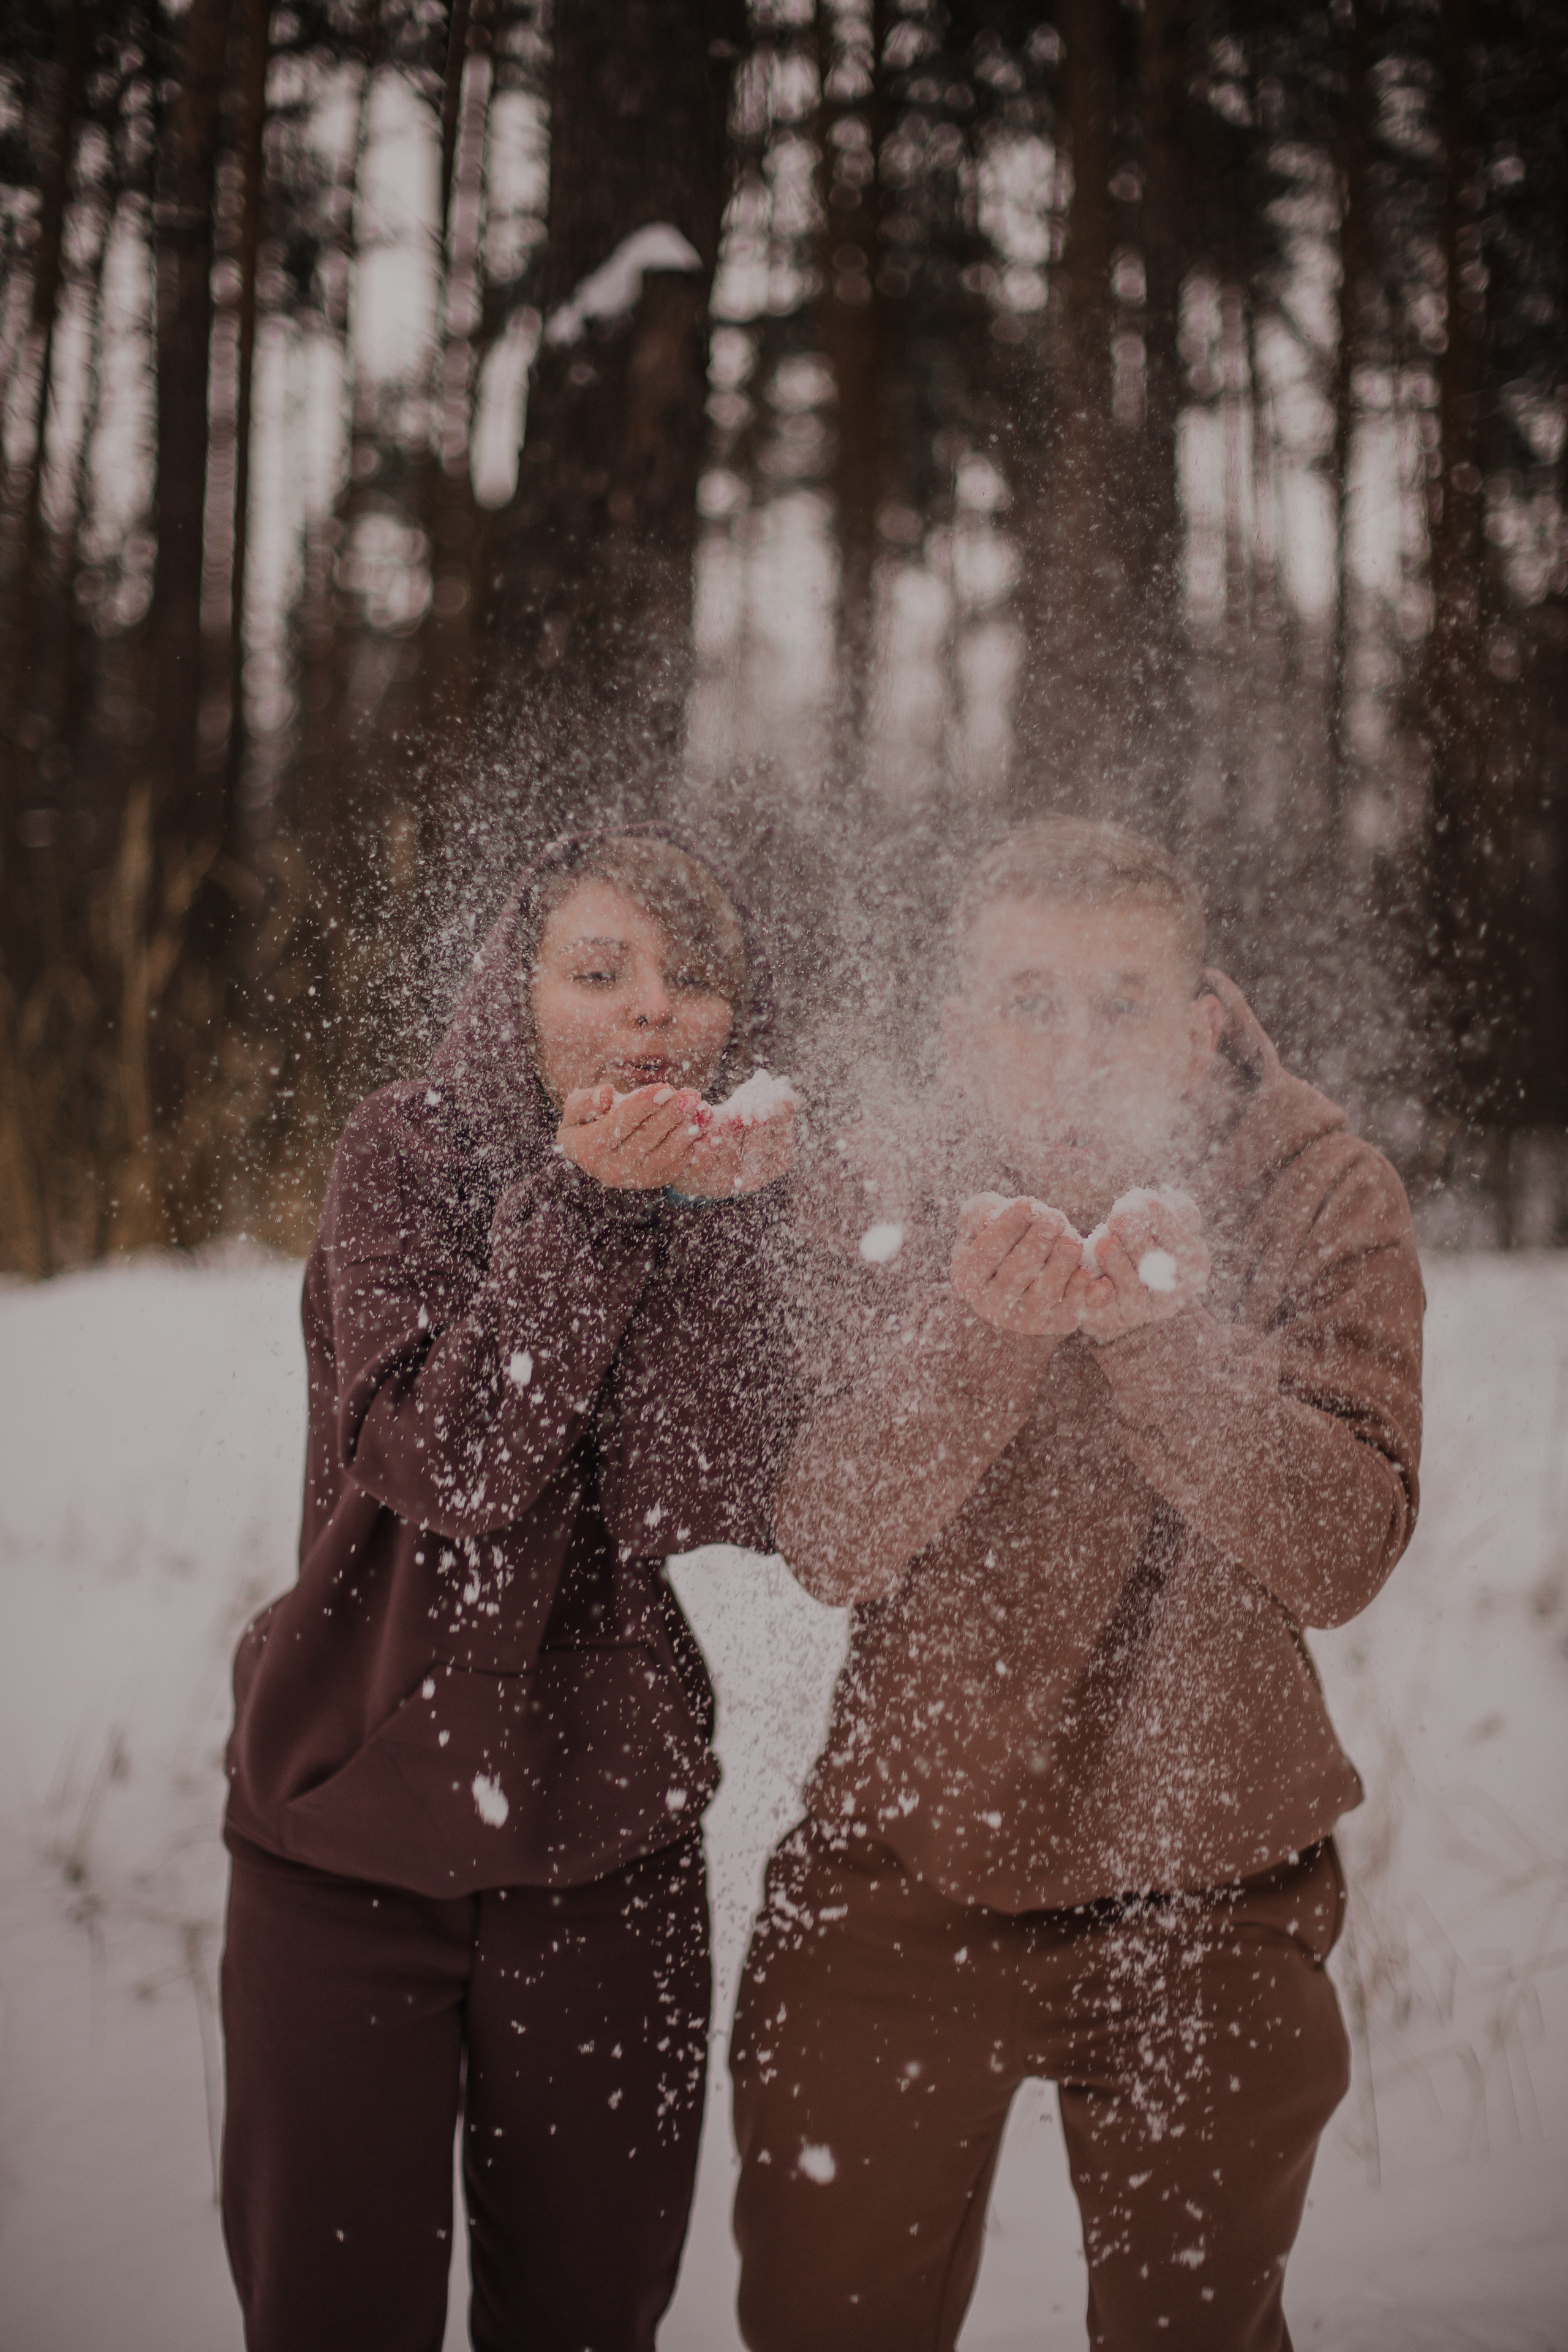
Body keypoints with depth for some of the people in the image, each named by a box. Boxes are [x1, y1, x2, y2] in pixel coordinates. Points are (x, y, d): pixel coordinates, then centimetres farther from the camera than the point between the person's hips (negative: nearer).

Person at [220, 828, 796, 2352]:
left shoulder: (749, 1200, -2)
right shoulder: (408, 1156, -8)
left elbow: (722, 1502, -16)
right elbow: (435, 1460, -22)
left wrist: (723, 1210, -25)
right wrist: (590, 1199, -29)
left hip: (605, 1843, 2)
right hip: (351, 1835, -2)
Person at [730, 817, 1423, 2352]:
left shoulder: (1322, 1198, -12)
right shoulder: (874, 1200, -10)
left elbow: (1339, 1559, -22)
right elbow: (829, 1545, -21)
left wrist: (1163, 1330, -37)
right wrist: (983, 1333, -37)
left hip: (1207, 1887, 0)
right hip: (899, 1868, 1)